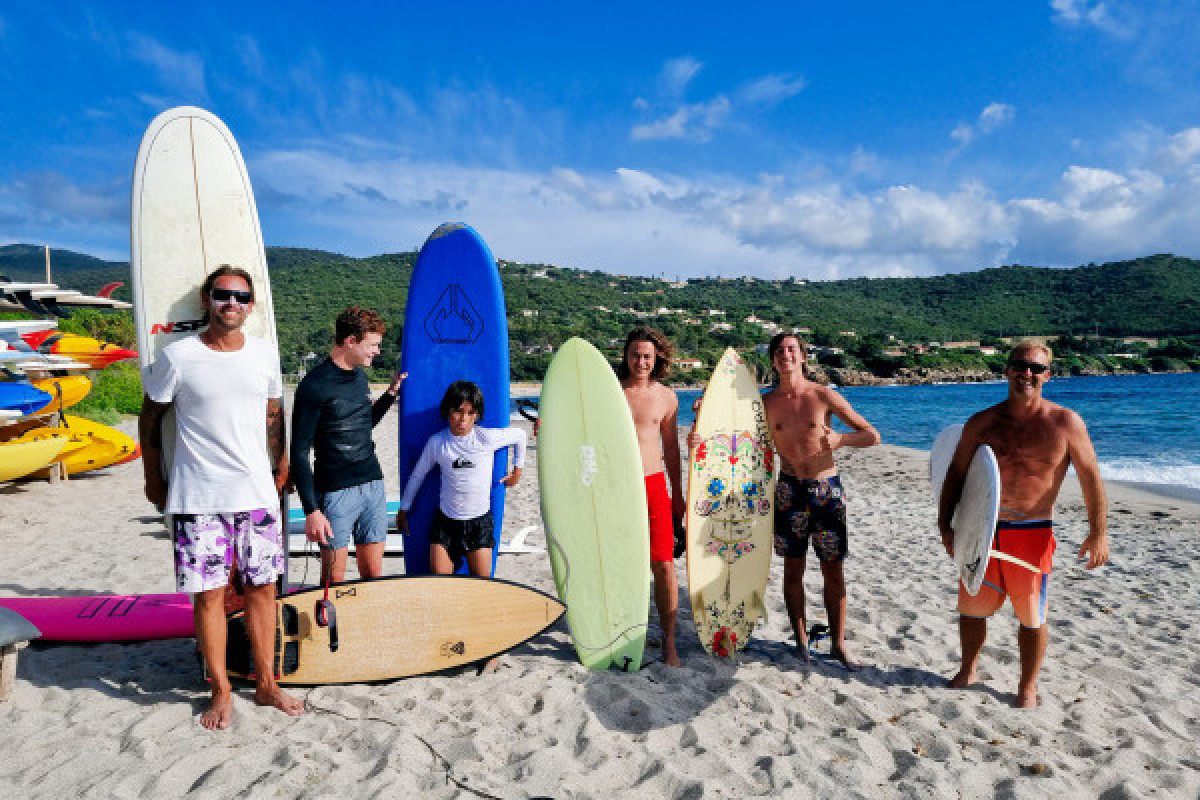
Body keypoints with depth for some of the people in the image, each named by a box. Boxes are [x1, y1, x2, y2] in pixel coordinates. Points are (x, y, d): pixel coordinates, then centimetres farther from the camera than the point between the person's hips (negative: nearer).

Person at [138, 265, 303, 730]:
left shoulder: (265, 355, 4)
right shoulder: (178, 356, -6)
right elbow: (150, 418, 5)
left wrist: (281, 468, 14)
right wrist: (154, 480, 8)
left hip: (257, 494, 3)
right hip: (197, 499, -3)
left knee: (262, 588, 8)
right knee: (209, 594, 4)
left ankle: (266, 685, 23)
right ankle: (221, 691, 21)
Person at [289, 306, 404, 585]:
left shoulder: (360, 376, 10)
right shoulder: (315, 386, -11)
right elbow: (299, 453, -12)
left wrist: (391, 392, 13)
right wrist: (311, 511, -17)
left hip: (373, 487, 6)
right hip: (335, 493, -6)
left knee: (373, 574, 10)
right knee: (334, 580, 3)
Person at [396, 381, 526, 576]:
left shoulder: (487, 438, -11)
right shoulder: (437, 443, -5)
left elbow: (520, 435, 6)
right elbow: (417, 476, 8)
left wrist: (517, 469, 12)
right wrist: (403, 509, 15)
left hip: (480, 520, -1)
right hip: (445, 520, 1)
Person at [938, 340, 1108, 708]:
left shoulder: (1065, 422, -6)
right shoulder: (982, 422, 0)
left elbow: (1091, 478, -2)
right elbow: (955, 474, 4)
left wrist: (1098, 533, -6)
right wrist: (945, 526, -2)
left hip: (1033, 533, -2)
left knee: (1032, 617, 10)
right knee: (971, 608, 14)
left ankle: (1028, 687, 30)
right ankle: (967, 671, 36)